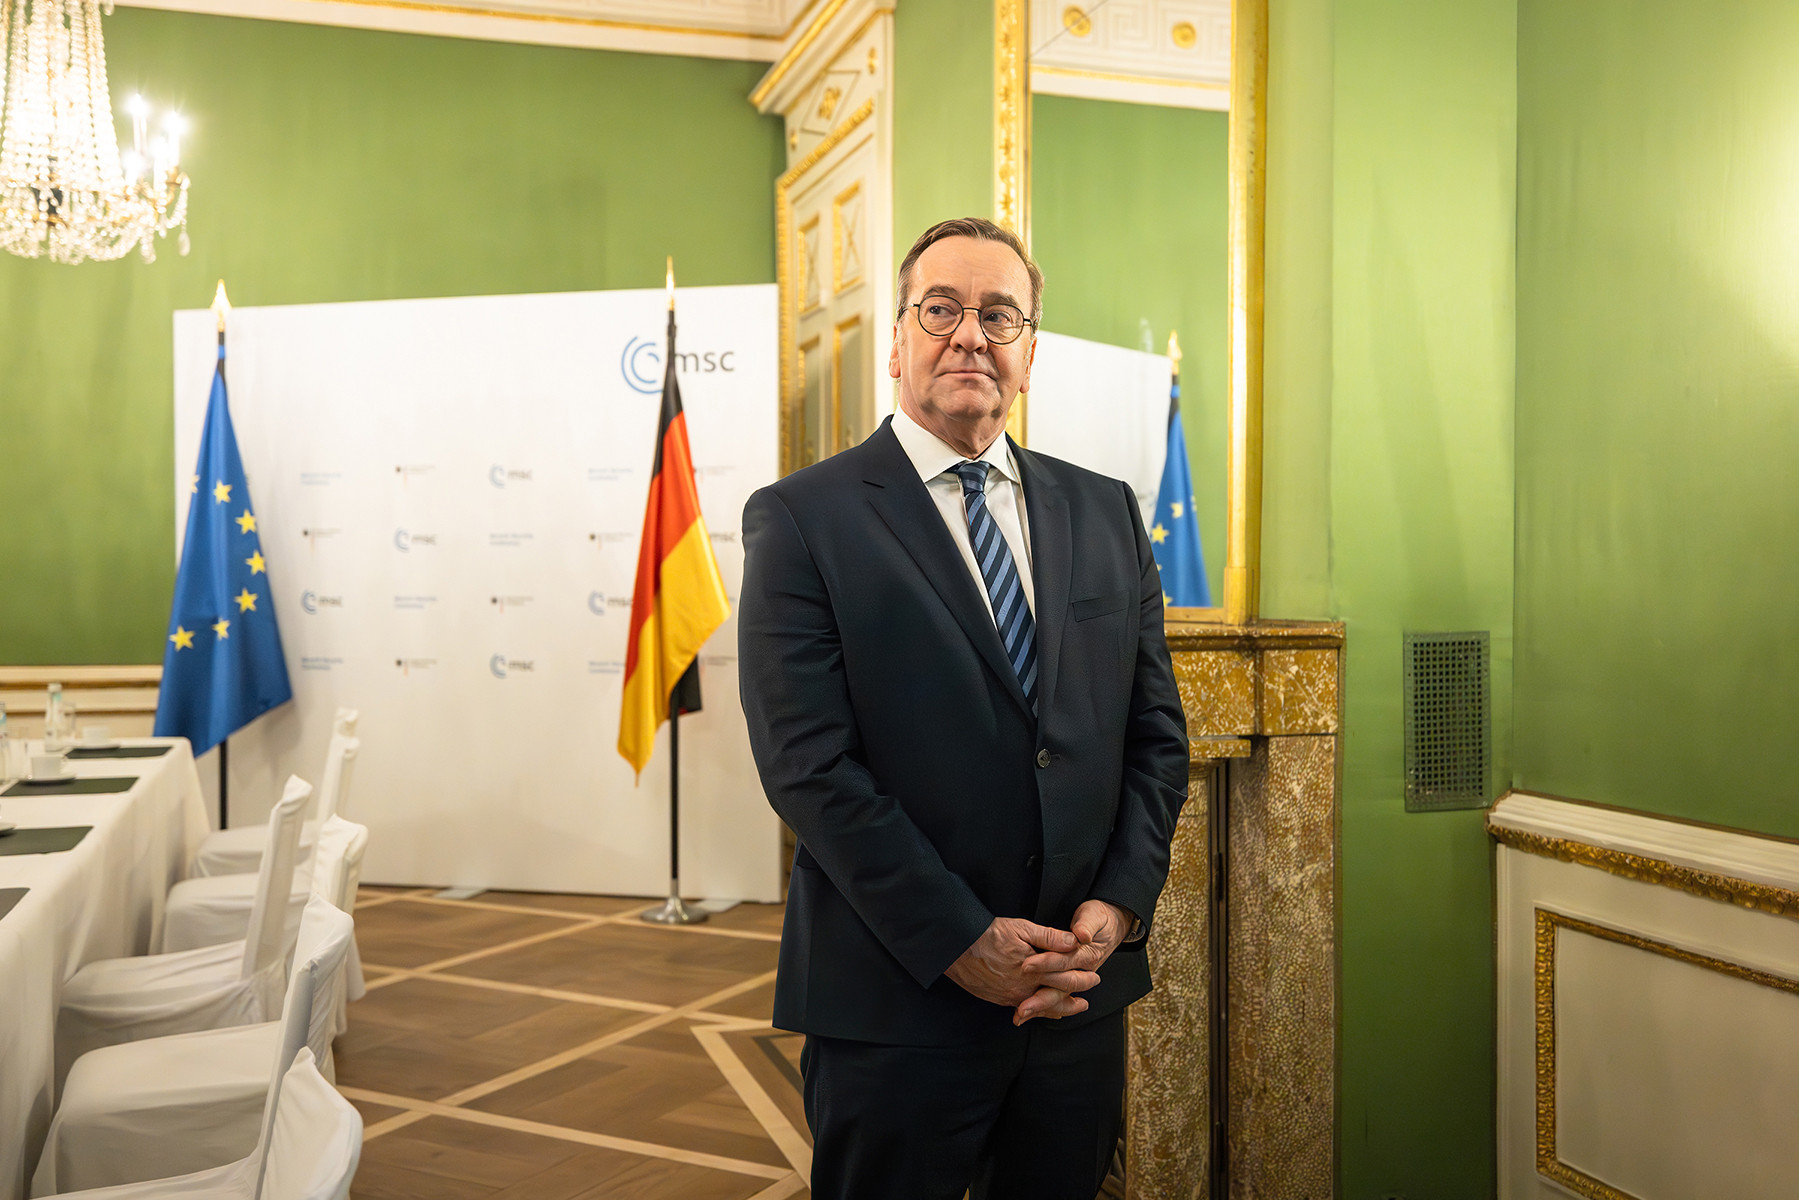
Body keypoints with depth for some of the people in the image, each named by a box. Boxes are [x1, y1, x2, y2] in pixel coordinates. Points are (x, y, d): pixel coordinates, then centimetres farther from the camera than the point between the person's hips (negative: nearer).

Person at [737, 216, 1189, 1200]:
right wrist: (965, 944, -16)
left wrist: (1116, 907, -5)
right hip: (897, 1007, -4)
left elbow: (1156, 734, 8)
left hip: (1083, 996, 5)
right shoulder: (801, 519, -7)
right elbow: (809, 767, -14)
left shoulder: (1106, 513, 8)